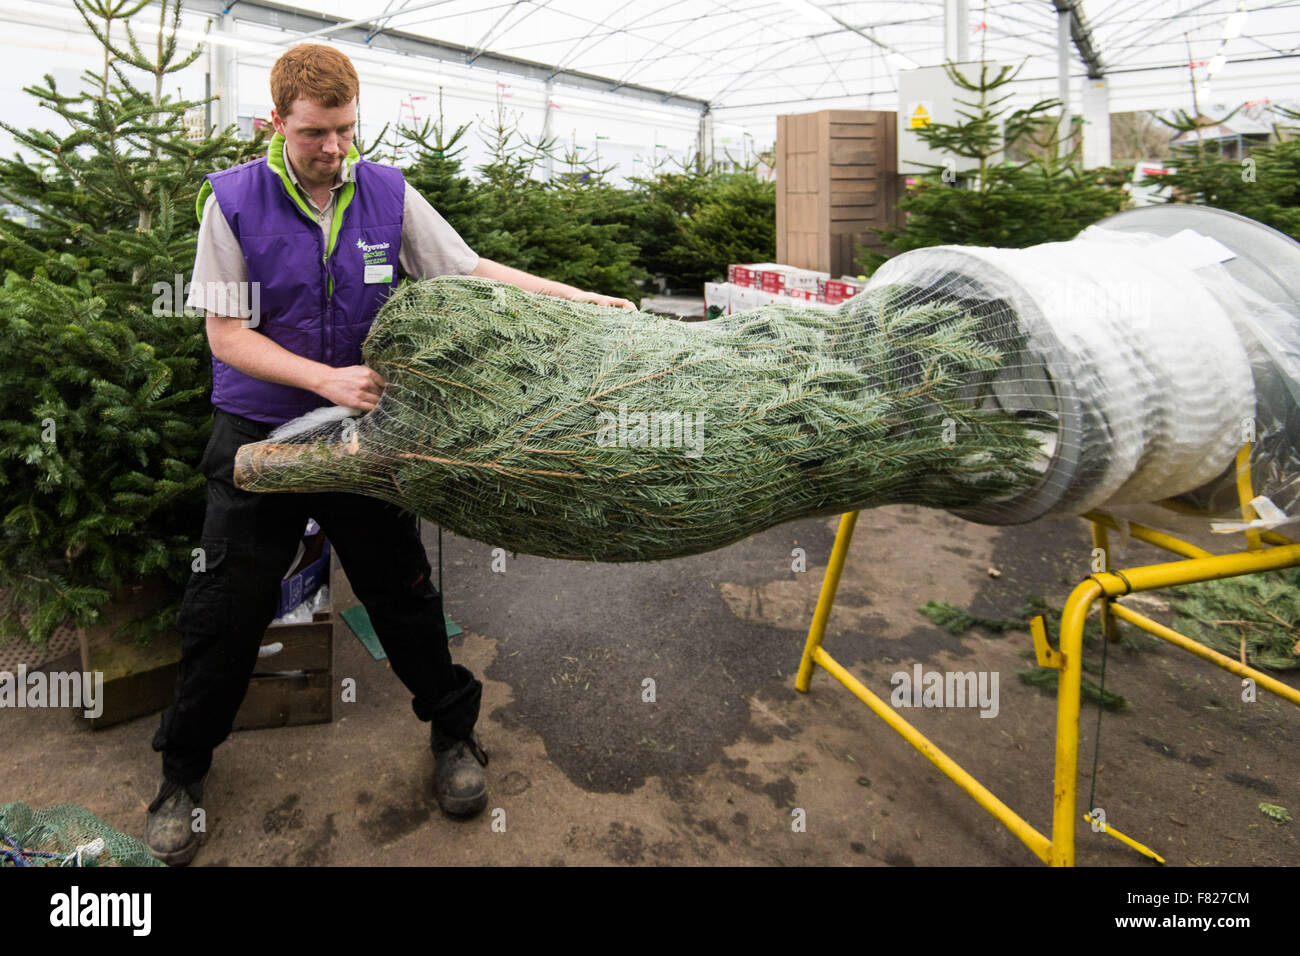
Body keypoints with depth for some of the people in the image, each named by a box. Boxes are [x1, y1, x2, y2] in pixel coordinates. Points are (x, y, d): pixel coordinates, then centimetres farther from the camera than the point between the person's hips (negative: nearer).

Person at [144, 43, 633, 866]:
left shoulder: (388, 194, -1)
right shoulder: (234, 201, -8)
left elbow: (472, 272, 1)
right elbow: (227, 334, -9)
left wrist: (576, 297, -7)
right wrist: (326, 379, -23)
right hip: (260, 439, -1)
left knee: (404, 595, 8)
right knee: (224, 614, 6)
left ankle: (454, 730, 30)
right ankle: (184, 772, 30)